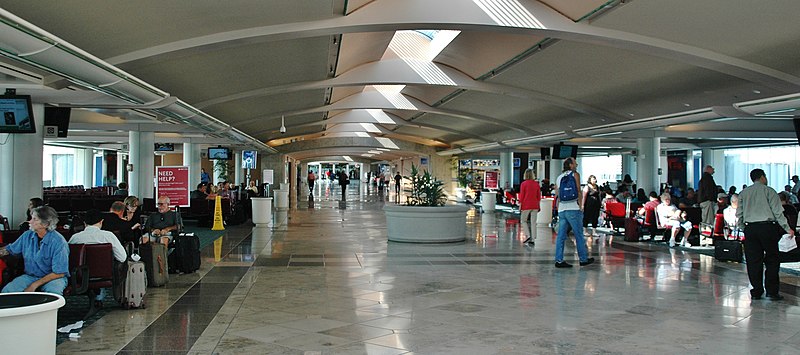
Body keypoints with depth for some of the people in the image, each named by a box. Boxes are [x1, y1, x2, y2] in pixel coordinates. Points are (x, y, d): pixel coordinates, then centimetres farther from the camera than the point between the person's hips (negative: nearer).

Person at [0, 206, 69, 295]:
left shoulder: (58, 242, -18)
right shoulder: (27, 235, 1)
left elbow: (59, 273, -18)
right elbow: (9, 249, 19)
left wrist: (34, 285, -19)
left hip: (53, 278, -5)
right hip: (30, 276, 5)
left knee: (53, 294, -37)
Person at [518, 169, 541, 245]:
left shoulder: (523, 184, -6)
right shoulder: (536, 184, 4)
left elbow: (521, 196, -6)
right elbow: (539, 196, 8)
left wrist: (520, 206, 0)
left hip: (526, 205, -3)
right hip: (535, 206, 3)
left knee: (523, 220, 12)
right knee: (533, 222, 5)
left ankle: (528, 236, -4)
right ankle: (533, 240, 4)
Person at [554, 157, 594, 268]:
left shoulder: (559, 178, 16)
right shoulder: (575, 175, 0)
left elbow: (557, 195, 15)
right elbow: (579, 192, -6)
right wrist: (581, 206, -2)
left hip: (561, 210, 5)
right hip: (573, 209, -5)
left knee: (561, 236, 4)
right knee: (579, 235, 4)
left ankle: (559, 260, 1)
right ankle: (583, 259, 10)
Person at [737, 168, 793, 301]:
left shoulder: (743, 193, 11)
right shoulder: (768, 191, 0)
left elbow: (739, 214, 9)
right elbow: (778, 212, -4)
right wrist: (788, 229, 1)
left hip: (750, 228, 4)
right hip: (767, 226, -4)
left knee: (753, 261, 6)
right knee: (772, 260, 4)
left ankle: (756, 292, 9)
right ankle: (772, 292, 2)